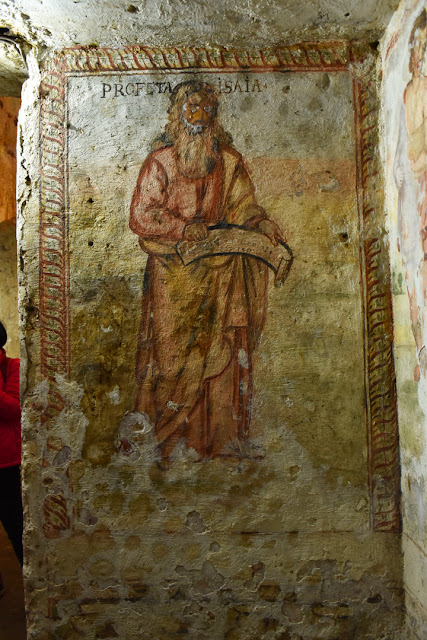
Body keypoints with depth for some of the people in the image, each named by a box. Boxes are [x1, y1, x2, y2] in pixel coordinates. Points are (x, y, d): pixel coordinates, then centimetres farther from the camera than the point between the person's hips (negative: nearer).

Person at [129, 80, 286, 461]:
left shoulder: (229, 161, 13)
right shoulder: (160, 161, 5)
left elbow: (243, 205, 12)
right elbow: (141, 215, 0)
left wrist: (261, 221, -8)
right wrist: (183, 228, -12)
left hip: (219, 269, 2)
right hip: (173, 270, -2)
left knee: (223, 349, 0)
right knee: (173, 348, -2)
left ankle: (220, 435, 12)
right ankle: (167, 434, 12)